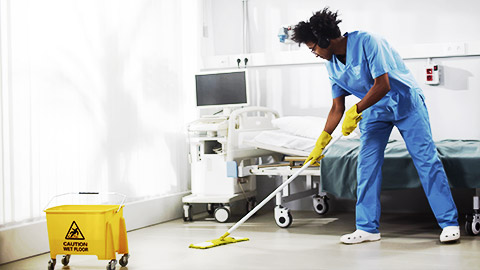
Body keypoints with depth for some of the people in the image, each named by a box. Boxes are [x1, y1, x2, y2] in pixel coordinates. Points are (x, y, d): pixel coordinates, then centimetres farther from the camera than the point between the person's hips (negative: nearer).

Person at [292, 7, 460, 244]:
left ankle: (449, 223, 0)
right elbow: (337, 107, 5)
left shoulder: (366, 42, -24)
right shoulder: (332, 65, -2)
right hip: (374, 110, 6)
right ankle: (367, 228, 4)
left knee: (426, 160, -7)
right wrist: (321, 142, 2)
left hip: (405, 102, -6)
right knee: (366, 165, -2)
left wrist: (355, 111, -23)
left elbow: (383, 85, -27)